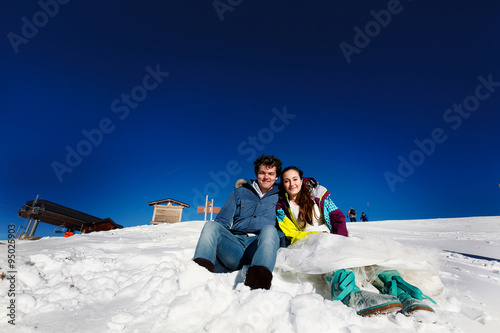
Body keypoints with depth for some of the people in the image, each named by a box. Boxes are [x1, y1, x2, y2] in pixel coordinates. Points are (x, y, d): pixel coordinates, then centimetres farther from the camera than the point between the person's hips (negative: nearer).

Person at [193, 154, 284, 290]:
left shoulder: (279, 198, 20)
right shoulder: (239, 192, 20)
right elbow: (223, 220, 14)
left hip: (261, 247, -1)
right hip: (235, 244, 2)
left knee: (269, 229, -32)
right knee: (211, 225, -23)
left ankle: (259, 279, -56)